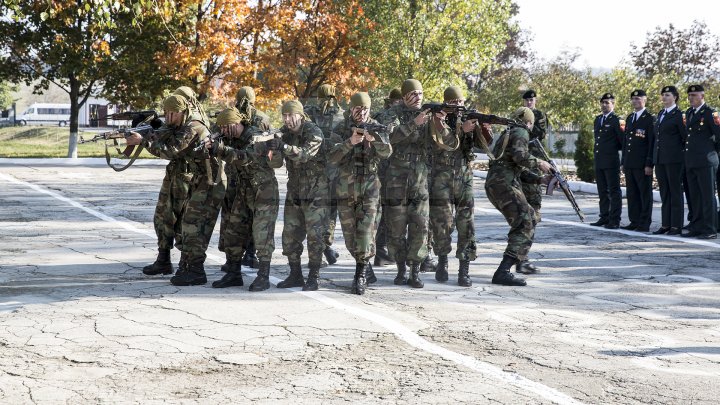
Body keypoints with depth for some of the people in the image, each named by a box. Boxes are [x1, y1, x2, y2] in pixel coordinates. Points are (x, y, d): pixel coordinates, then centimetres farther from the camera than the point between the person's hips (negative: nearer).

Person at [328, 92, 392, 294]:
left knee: (365, 234, -11)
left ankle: (360, 278, -8)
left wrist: (374, 138, -37)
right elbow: (331, 157, -12)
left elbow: (386, 152, -17)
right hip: (345, 189, 2)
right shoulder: (340, 129, 1)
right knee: (350, 237, 8)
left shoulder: (376, 128, 1)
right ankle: (367, 271, 26)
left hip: (369, 188, -2)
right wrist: (350, 142, -27)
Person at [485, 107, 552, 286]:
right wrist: (538, 163, -4)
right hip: (504, 184, -10)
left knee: (530, 217, 26)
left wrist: (539, 179, 27)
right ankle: (503, 272, -27)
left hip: (493, 184, 10)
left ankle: (522, 259, 33)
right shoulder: (521, 132, 0)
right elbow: (520, 155, -19)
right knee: (525, 226, -16)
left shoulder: (508, 133, 28)